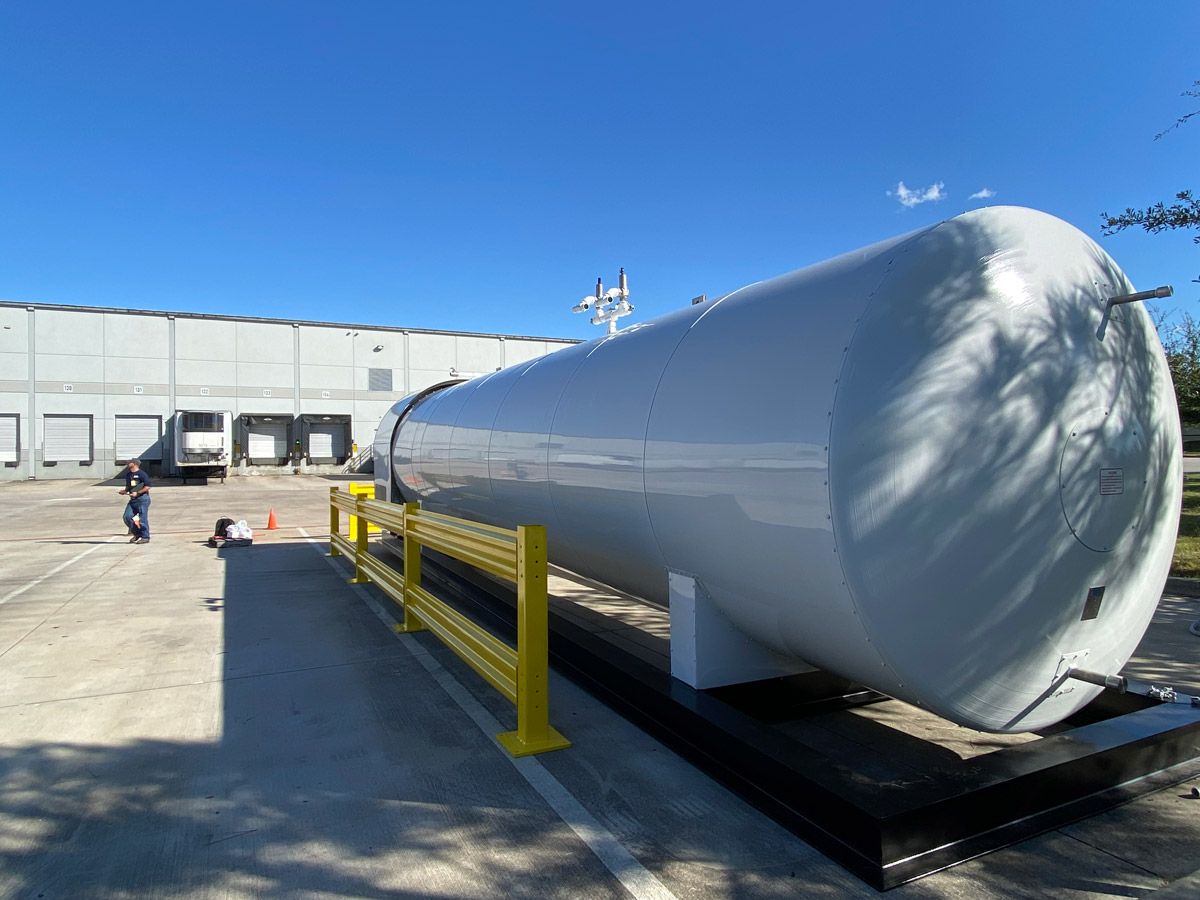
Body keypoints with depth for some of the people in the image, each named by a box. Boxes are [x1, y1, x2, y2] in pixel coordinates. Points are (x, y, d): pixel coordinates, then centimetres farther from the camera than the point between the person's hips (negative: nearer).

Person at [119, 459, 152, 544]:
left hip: (142, 499, -8)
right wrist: (125, 491, 9)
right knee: (127, 517, 1)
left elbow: (148, 486, -14)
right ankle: (137, 534, 17)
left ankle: (145, 537, 3)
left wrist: (137, 493, -20)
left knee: (142, 518, -6)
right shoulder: (128, 475, 17)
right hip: (133, 499, 8)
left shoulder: (142, 474, -9)